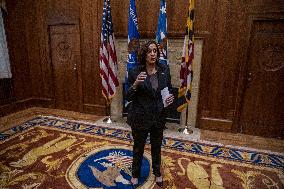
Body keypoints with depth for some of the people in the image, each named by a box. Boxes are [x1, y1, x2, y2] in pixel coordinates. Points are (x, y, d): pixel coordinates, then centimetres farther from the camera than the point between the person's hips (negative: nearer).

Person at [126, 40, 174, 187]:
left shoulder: (165, 70, -4)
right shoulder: (135, 73, -13)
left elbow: (169, 90, 8)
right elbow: (128, 97, -10)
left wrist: (170, 98, -14)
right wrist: (135, 84, -28)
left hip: (158, 117, 3)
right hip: (140, 118, -2)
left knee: (156, 147, 22)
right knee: (138, 147, 17)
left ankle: (157, 173, 49)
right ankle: (135, 174, 45)